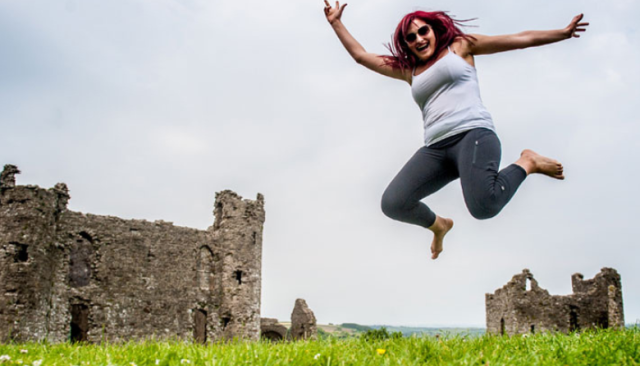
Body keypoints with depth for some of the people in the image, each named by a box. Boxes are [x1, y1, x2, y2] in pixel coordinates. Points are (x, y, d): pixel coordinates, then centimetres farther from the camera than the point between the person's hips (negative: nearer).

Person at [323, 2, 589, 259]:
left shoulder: (460, 46, 17)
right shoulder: (408, 71, 26)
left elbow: (521, 39, 16)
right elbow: (360, 55, 32)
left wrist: (564, 32, 13)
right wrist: (336, 22, 31)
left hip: (472, 134, -4)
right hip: (435, 148, 5)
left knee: (483, 206, -33)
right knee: (392, 204, -16)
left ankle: (527, 163, 1)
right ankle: (439, 225, 17)